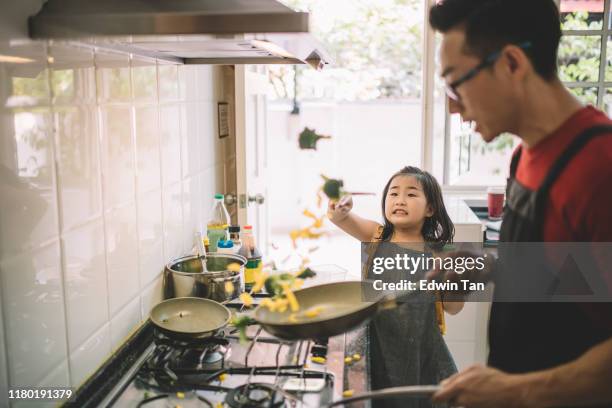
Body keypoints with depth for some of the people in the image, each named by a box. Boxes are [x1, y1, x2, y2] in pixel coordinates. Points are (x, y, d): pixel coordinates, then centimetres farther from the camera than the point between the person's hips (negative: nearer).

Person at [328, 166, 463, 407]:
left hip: (422, 348, 1)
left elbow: (452, 307, 2)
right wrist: (340, 208, -42)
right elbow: (339, 217, -20)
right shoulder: (377, 236, -5)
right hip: (378, 345, 0)